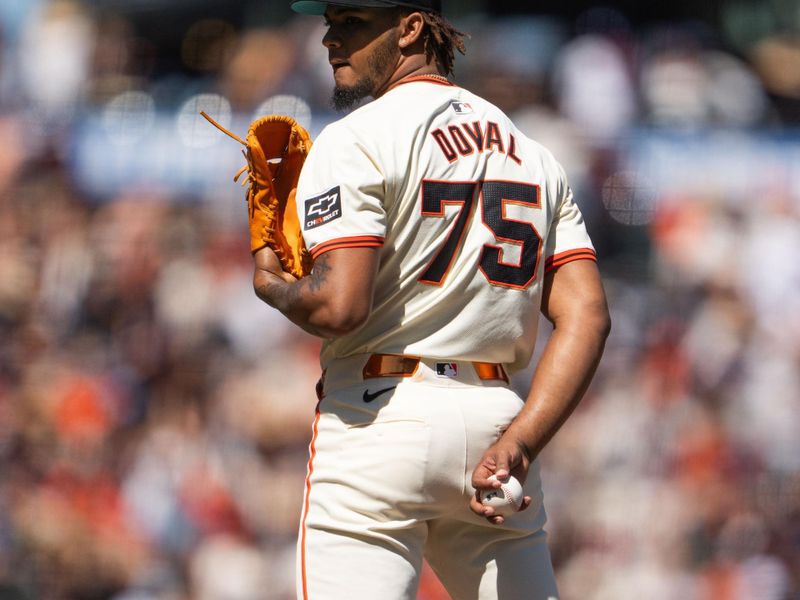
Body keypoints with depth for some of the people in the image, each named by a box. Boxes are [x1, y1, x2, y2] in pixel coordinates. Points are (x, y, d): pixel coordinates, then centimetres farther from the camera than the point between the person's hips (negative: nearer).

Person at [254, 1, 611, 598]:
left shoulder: (357, 140, -5)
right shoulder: (531, 154, 17)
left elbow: (340, 305, -17)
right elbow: (587, 316, 5)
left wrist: (273, 286, 5)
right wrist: (519, 444, -3)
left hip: (379, 419, -6)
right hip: (496, 415, 7)